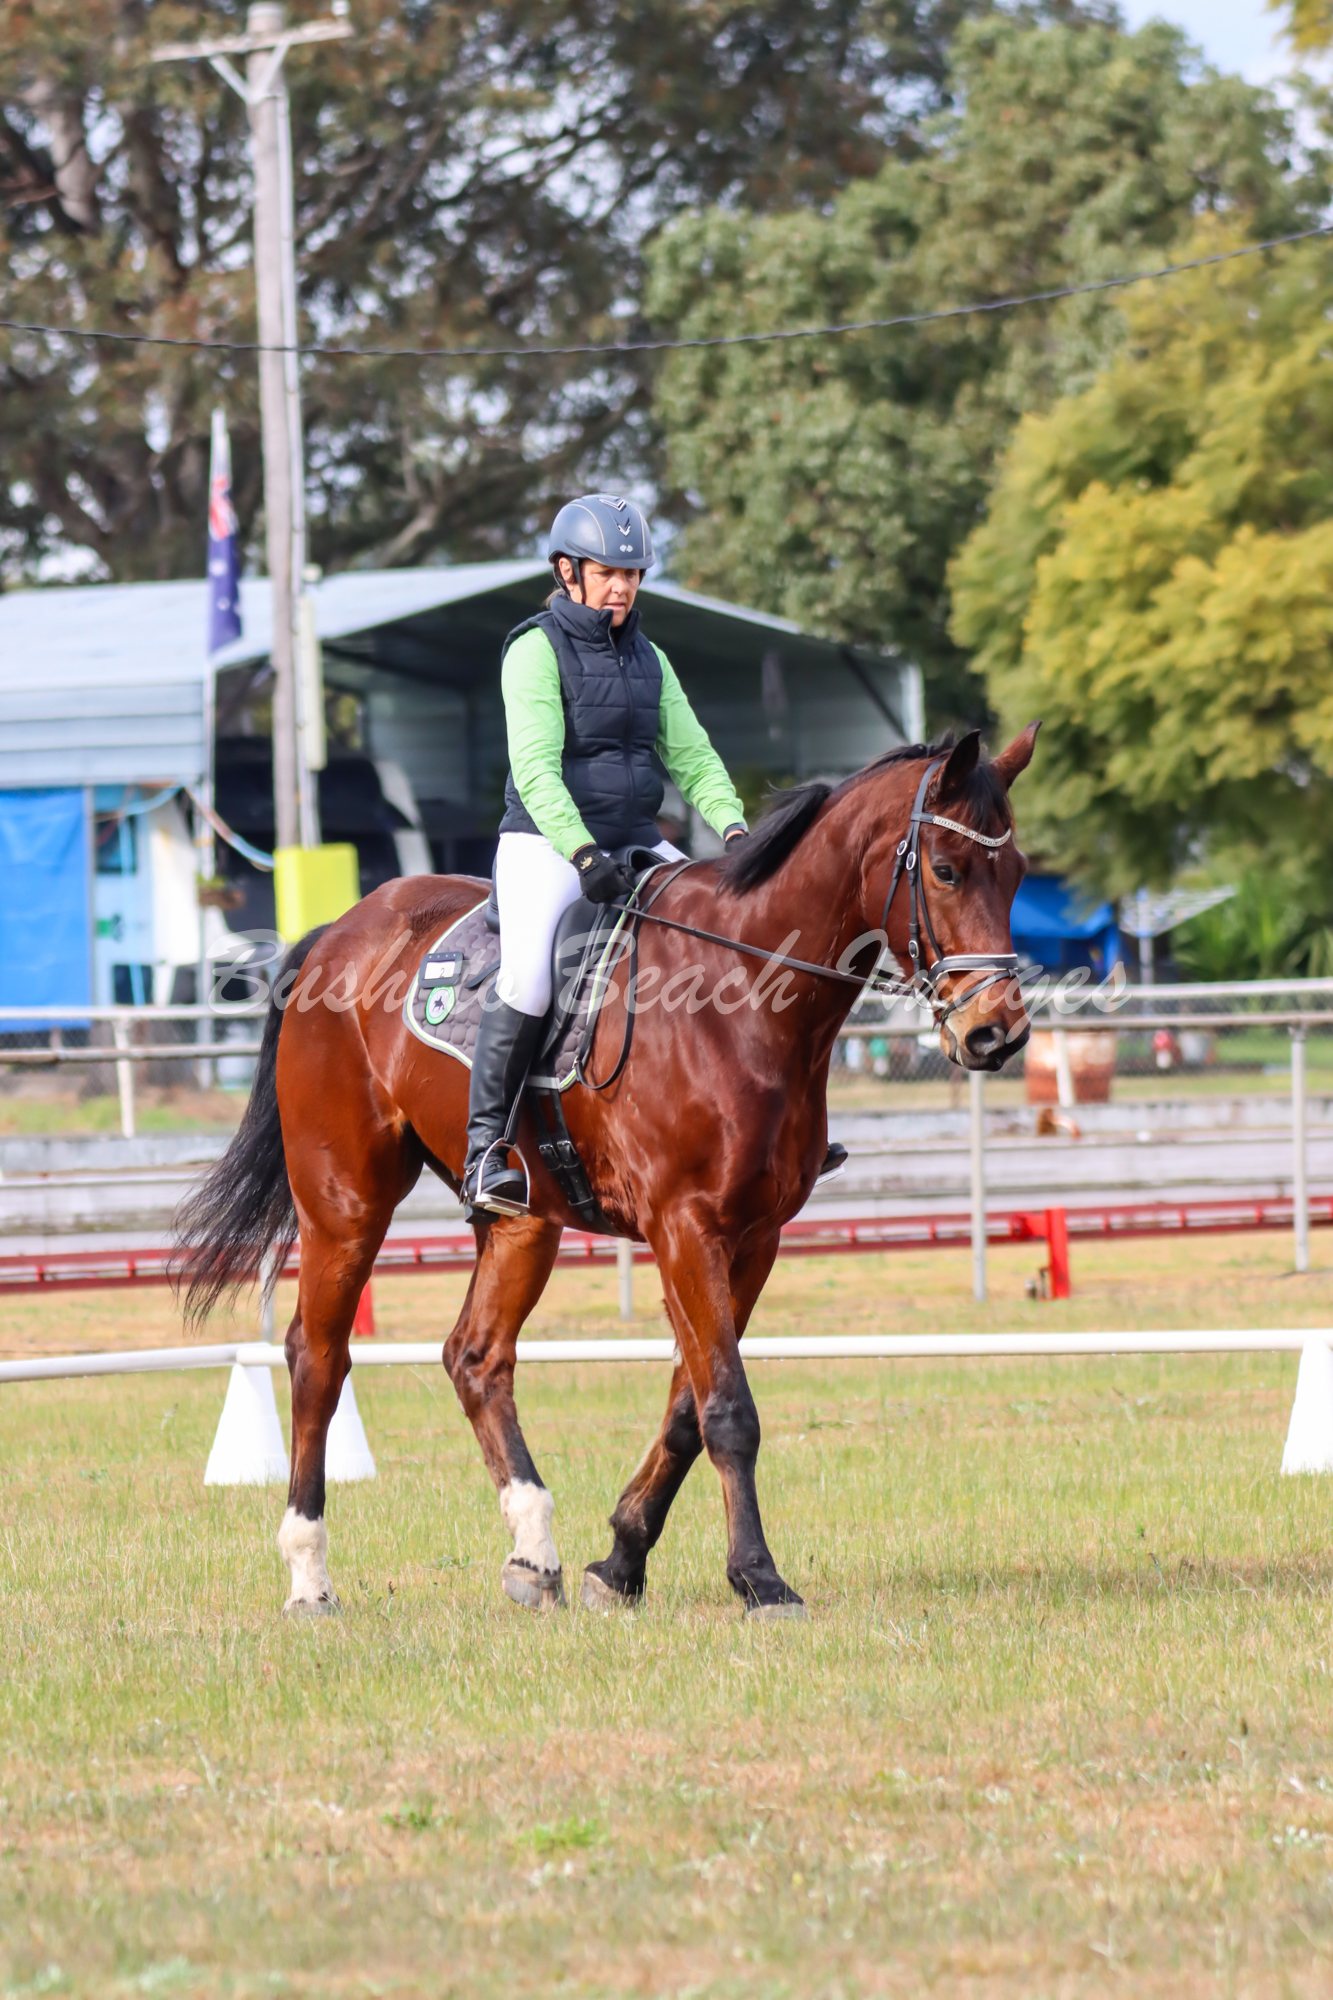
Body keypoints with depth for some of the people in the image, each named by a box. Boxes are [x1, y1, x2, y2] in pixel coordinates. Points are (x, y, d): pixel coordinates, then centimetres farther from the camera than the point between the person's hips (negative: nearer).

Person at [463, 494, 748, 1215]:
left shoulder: (649, 660, 17)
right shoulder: (536, 651, -5)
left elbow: (691, 756, 13)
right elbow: (535, 769, -16)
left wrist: (732, 827, -6)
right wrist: (583, 854, -28)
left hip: (637, 844, 7)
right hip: (546, 844, -7)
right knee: (528, 974, -30)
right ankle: (486, 1144, -23)